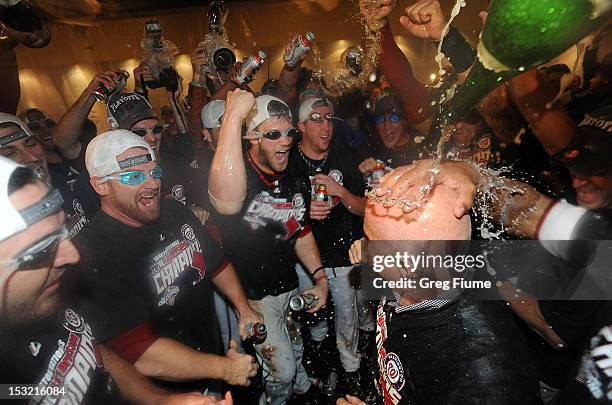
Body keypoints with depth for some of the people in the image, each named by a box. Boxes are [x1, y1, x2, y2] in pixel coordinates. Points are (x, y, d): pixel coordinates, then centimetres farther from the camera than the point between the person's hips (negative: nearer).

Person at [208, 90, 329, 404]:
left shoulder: (294, 181, -3)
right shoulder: (241, 174, -27)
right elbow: (226, 202, -54)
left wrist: (320, 277, -1)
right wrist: (233, 116, -49)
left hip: (290, 285, 6)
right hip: (255, 295, -6)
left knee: (296, 348, 29)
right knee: (281, 369, 11)